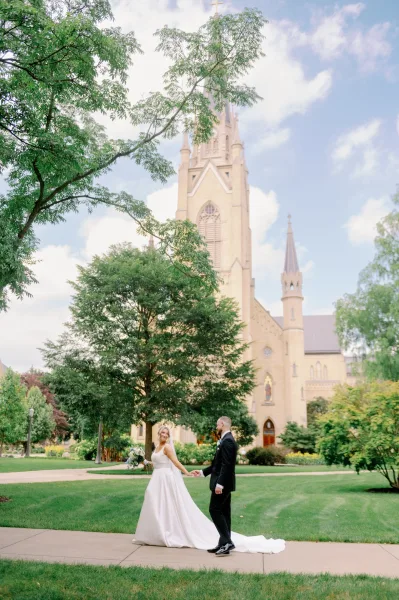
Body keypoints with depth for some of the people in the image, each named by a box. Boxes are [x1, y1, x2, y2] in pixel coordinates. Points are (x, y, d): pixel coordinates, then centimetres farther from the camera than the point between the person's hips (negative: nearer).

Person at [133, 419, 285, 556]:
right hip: (223, 482, 10)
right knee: (223, 512, 10)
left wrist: (219, 483, -26)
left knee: (215, 510, -9)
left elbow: (226, 464, -24)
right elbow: (217, 464, 21)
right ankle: (224, 543, 14)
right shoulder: (225, 440, 15)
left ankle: (227, 541, -8)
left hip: (222, 483, -10)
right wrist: (202, 472, 21)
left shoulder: (227, 440, -17)